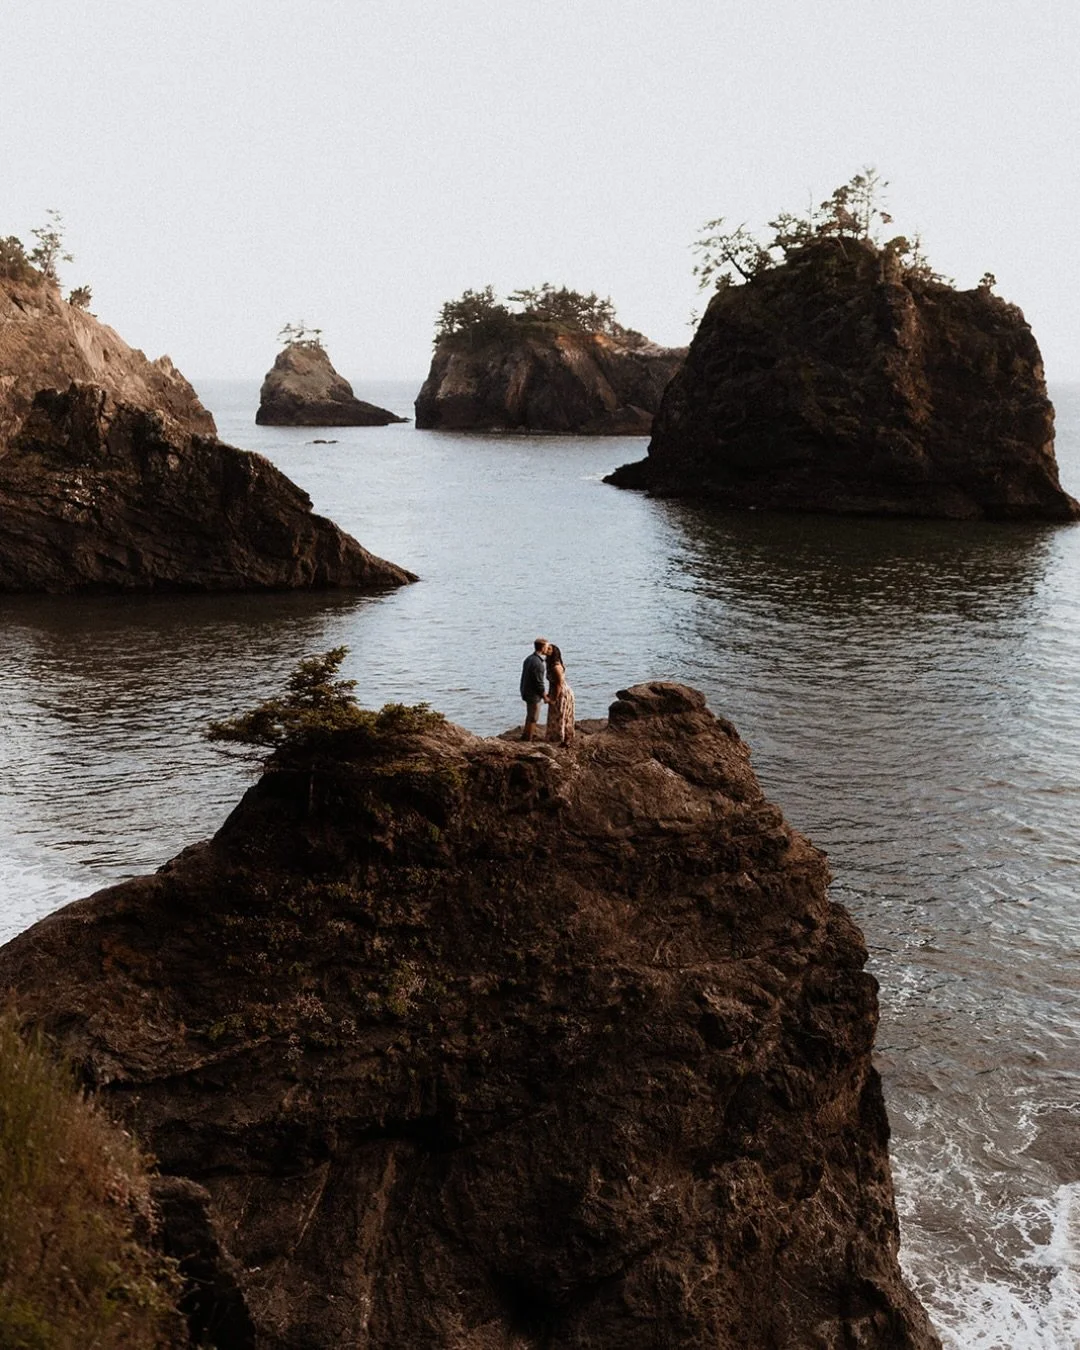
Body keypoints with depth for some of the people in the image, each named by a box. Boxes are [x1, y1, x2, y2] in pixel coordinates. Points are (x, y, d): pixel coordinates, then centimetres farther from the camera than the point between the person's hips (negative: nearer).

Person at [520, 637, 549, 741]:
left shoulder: (529, 659, 4)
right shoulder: (538, 663, -26)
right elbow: (539, 683, -23)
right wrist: (545, 697, -10)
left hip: (526, 692, 9)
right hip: (533, 695, -9)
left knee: (530, 715, 25)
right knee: (533, 718, 4)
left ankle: (525, 735, 38)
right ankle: (529, 739, 12)